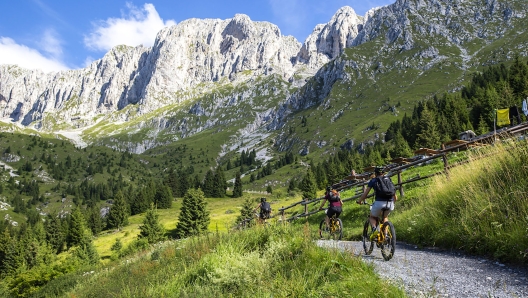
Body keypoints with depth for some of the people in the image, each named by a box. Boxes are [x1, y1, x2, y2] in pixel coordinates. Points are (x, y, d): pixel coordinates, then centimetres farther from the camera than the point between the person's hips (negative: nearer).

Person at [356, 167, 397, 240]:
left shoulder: (373, 180, 14)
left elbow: (365, 193, 12)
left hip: (379, 202, -3)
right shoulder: (389, 179, 23)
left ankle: (375, 229, -6)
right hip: (390, 203, 3)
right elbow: (395, 198, 26)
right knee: (385, 217, 33)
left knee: (372, 217, 23)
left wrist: (359, 201, 29)